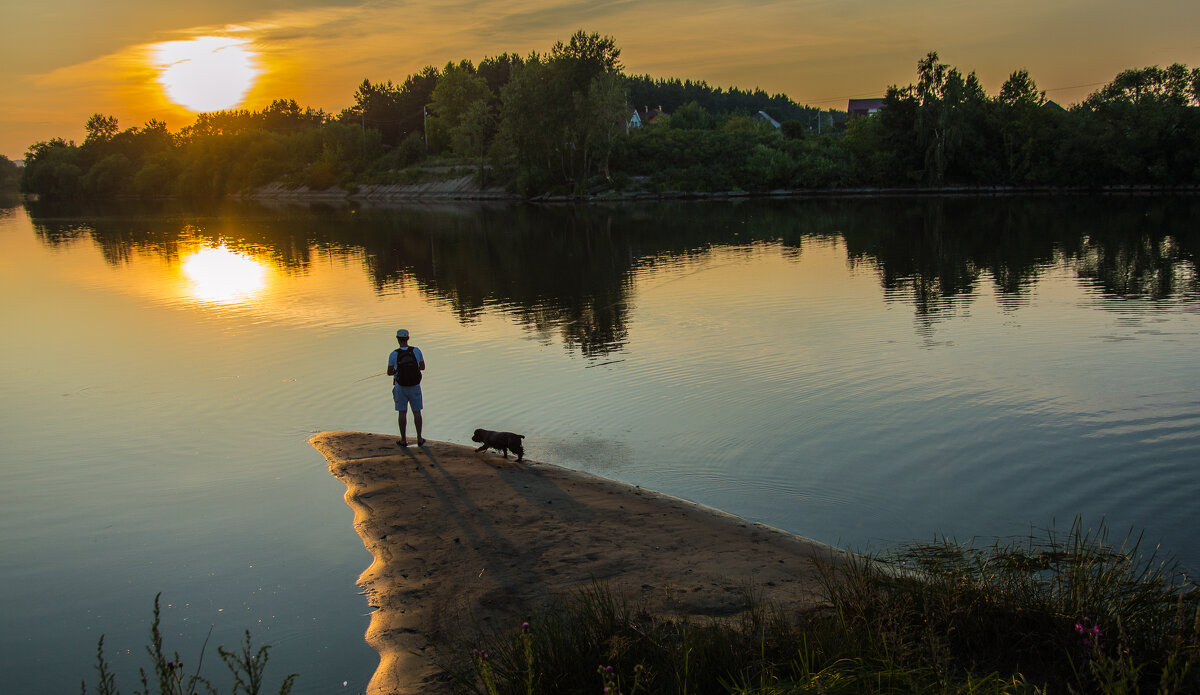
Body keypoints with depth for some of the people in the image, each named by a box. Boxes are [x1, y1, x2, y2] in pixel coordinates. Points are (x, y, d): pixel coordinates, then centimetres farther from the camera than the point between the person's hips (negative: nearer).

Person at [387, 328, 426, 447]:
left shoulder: (394, 354, -13)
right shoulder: (416, 351, -9)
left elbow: (389, 372, -3)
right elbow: (422, 367, 4)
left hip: (400, 387, -1)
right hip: (415, 386, 1)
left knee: (402, 412, 8)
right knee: (416, 412, 11)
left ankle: (403, 440, 12)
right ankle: (419, 439, 14)